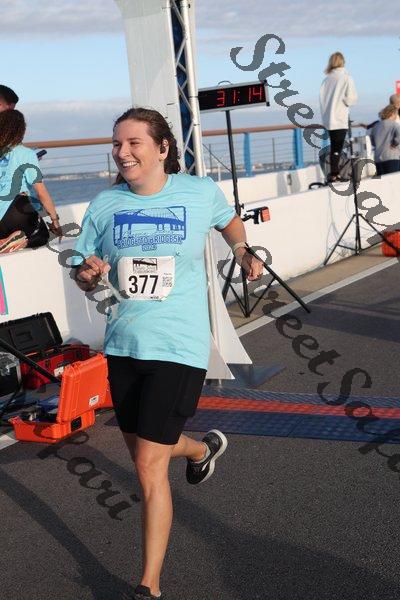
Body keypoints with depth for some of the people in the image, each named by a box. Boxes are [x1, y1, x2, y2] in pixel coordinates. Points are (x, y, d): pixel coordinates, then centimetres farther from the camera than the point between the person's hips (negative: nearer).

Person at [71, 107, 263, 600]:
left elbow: (229, 221, 21)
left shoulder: (201, 192, -3)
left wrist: (243, 252, 6)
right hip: (123, 343, 5)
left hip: (179, 346, -4)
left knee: (149, 463, -7)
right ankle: (203, 448, 53)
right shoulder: (105, 204, 1)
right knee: (142, 450, 19)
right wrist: (87, 273, -14)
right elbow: (83, 277, 7)